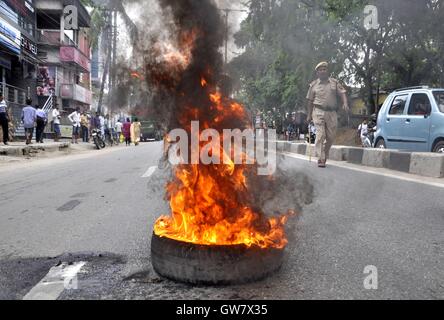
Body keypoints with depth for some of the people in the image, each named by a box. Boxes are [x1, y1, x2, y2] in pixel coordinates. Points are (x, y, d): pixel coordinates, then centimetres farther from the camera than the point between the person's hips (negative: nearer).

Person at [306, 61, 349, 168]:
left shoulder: (335, 82, 12)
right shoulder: (314, 85, 10)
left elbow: (342, 93, 4)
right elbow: (310, 101, 13)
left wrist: (345, 103, -16)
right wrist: (309, 115, 10)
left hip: (332, 113, 2)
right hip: (319, 112, -2)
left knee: (331, 137, 5)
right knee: (320, 135, -13)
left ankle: (325, 155, 27)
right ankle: (321, 159, -12)